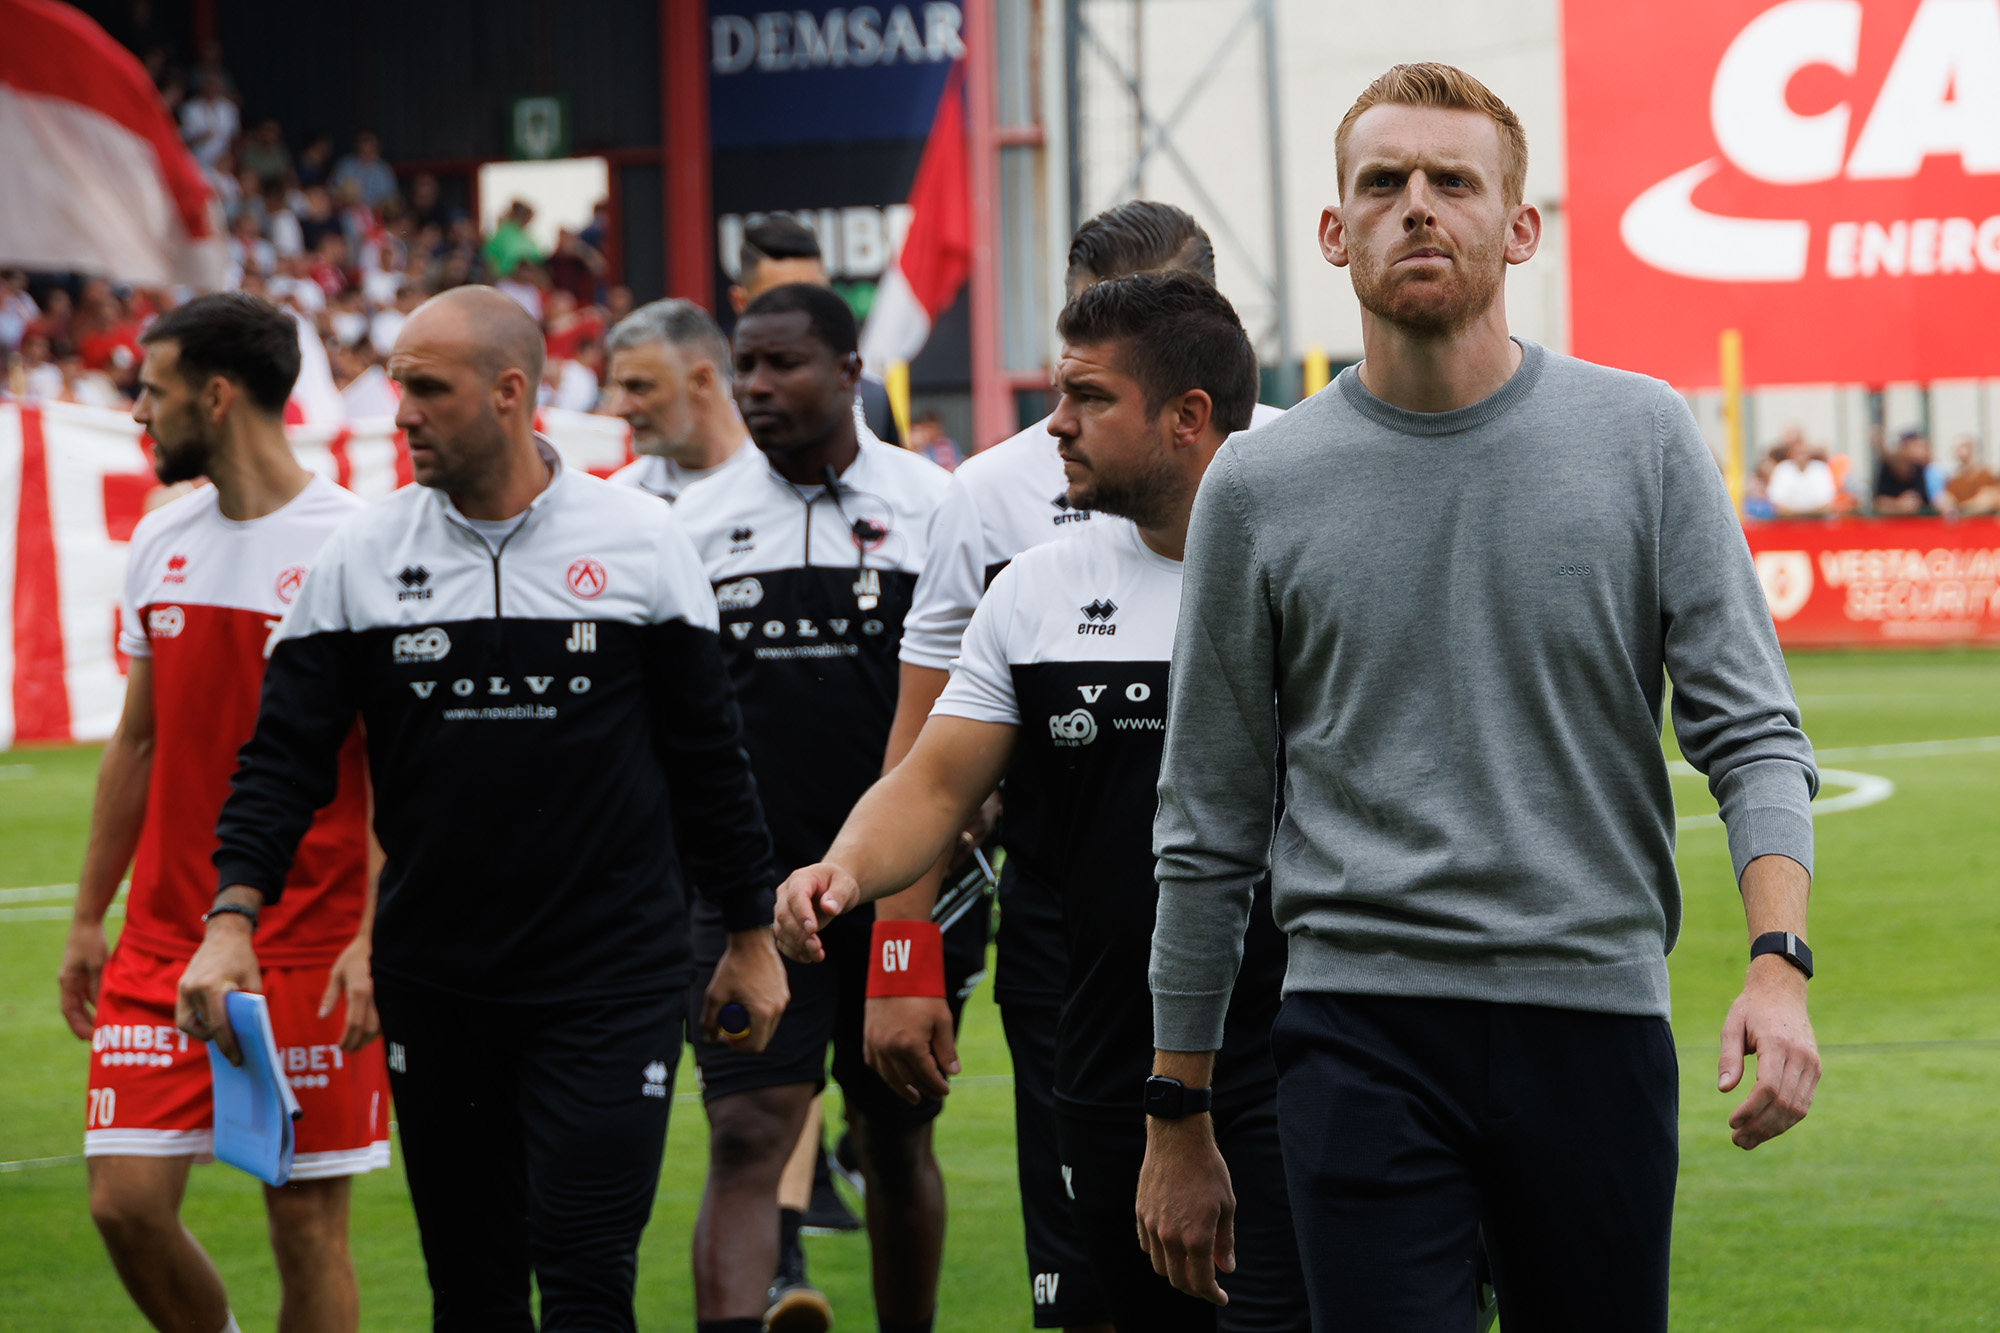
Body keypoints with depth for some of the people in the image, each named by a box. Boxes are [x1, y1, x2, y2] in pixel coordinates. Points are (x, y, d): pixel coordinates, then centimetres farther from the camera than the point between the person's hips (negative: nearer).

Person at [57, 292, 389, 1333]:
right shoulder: (159, 544, 11)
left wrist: (373, 939, -18)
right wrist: (89, 917, 16)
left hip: (310, 956, -5)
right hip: (163, 940, 6)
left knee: (307, 1223, 0)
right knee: (126, 1200, -2)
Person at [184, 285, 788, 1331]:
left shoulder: (640, 543, -1)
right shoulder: (360, 557, 2)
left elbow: (707, 754, 6)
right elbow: (286, 756, 2)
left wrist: (749, 934, 9)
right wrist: (233, 917, -12)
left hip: (612, 980, -2)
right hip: (434, 987, 3)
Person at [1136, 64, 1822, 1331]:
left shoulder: (1643, 439, 4)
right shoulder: (1259, 486, 5)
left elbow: (1750, 729, 1)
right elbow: (1211, 828, 10)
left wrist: (1779, 964, -17)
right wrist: (1178, 1125, 10)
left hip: (1596, 1019, 1)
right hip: (1362, 1034, -1)